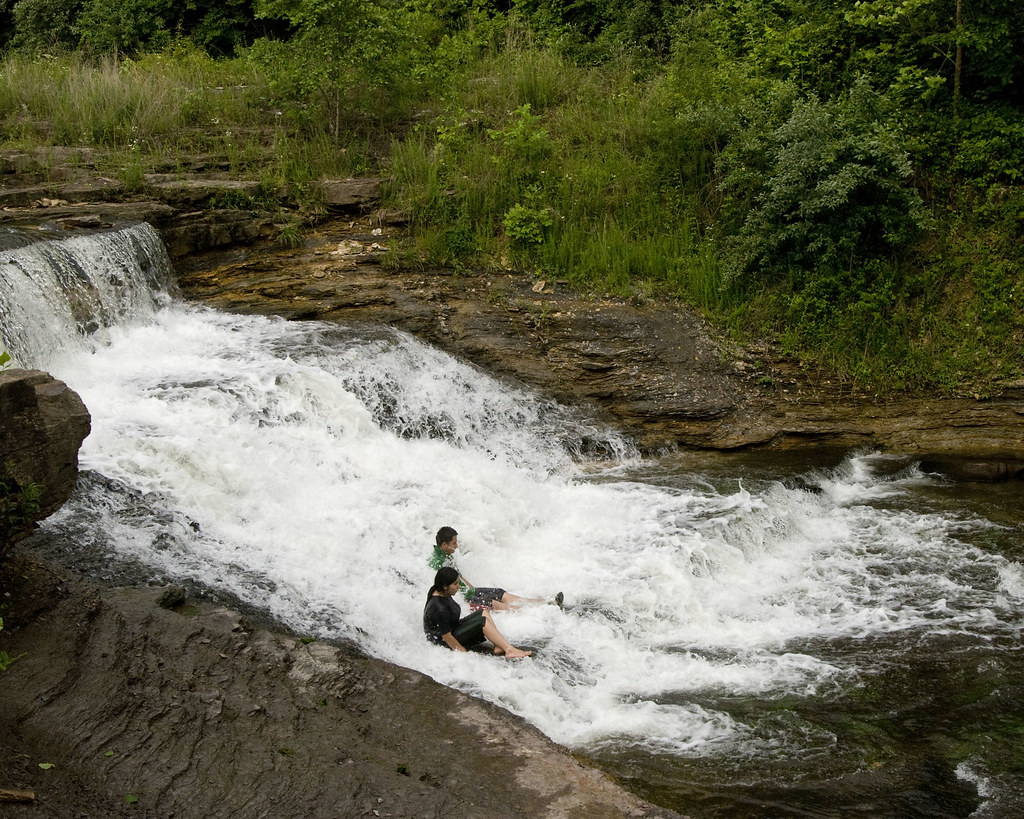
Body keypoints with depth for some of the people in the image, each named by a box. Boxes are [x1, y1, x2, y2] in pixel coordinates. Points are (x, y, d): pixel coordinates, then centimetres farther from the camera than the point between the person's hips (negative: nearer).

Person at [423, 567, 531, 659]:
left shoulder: (441, 594, -1)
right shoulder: (440, 608, -32)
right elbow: (446, 636, -26)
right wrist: (463, 652, -17)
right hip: (443, 643, -11)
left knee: (483, 612, 2)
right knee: (483, 621, -20)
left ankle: (499, 647, -9)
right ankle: (510, 650, -21)